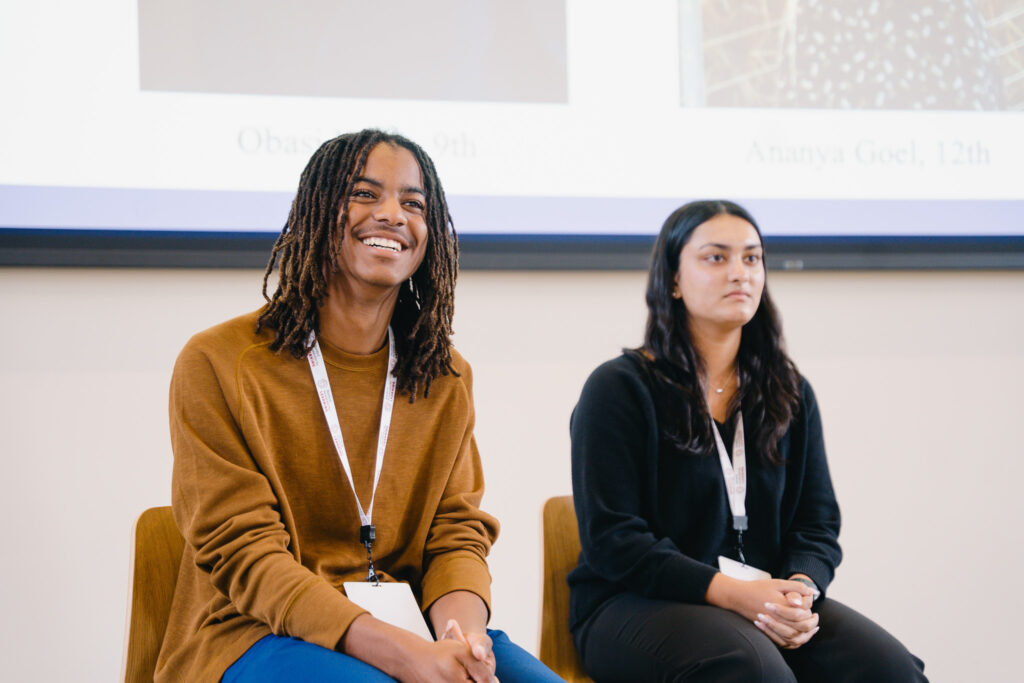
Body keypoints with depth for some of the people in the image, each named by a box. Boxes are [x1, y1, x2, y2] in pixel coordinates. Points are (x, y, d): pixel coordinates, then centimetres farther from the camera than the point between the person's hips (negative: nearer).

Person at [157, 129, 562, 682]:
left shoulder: (447, 379, 12)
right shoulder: (218, 364, -4)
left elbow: (457, 533, 5)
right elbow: (245, 555, -12)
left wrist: (463, 631, -20)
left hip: (404, 630, 4)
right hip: (259, 634, -4)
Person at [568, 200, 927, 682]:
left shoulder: (790, 394, 16)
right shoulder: (619, 389, -2)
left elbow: (818, 524, 12)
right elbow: (611, 539, -9)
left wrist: (801, 588, -13)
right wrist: (729, 591, -21)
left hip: (767, 600, 5)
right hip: (637, 603, -5)